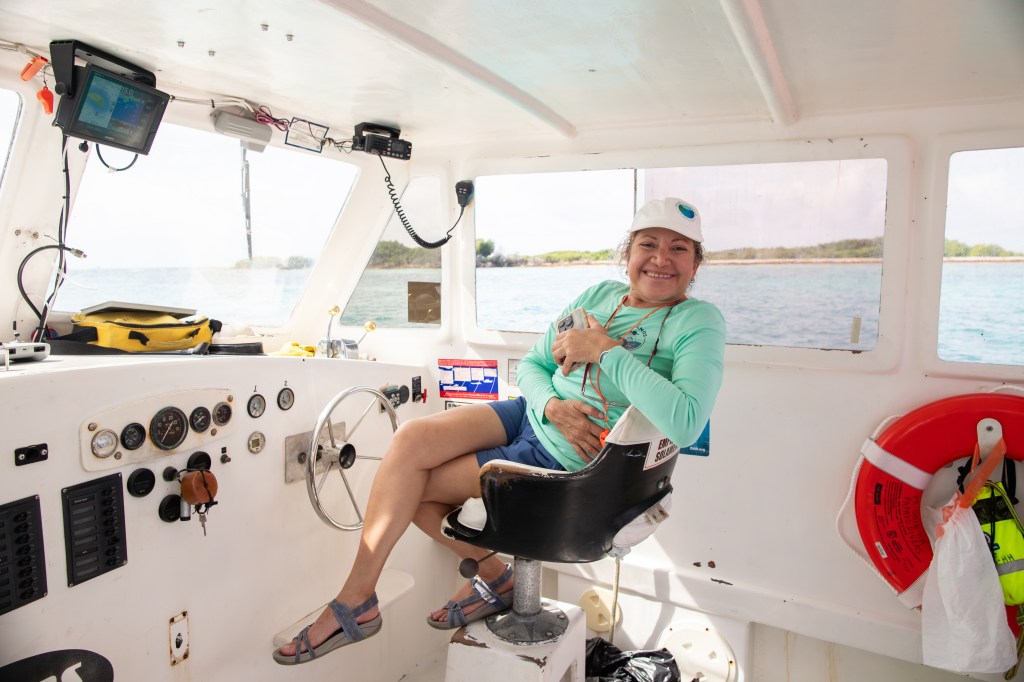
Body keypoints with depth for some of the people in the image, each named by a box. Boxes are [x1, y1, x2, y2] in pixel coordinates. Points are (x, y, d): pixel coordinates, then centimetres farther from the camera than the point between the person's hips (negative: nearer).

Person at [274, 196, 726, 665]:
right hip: (533, 415, 7)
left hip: (570, 465, -7)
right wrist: (552, 406, -13)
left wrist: (605, 350, -24)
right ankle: (493, 576, 6)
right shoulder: (599, 296, 6)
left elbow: (685, 425, -31)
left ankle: (354, 605, 13)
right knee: (410, 439, -12)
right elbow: (530, 366, 11)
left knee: (410, 483, -9)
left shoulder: (699, 322, -13)